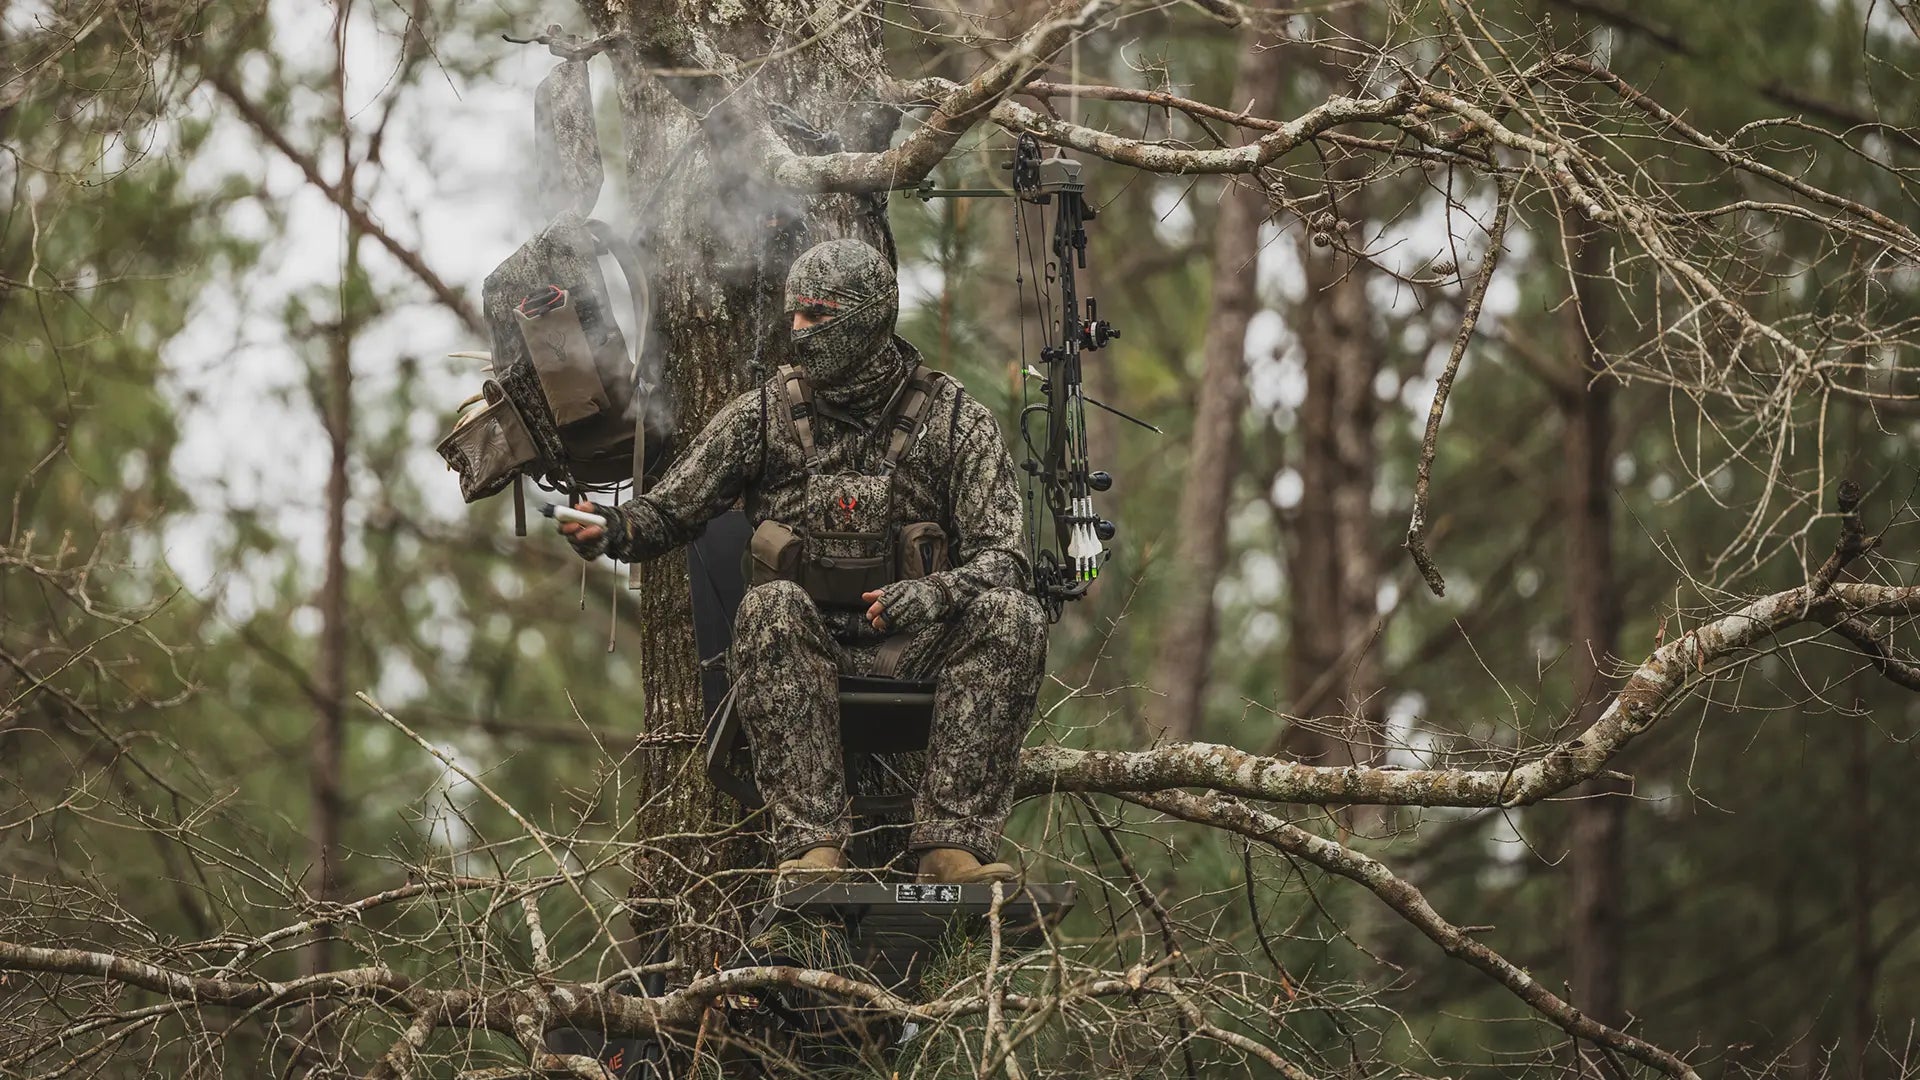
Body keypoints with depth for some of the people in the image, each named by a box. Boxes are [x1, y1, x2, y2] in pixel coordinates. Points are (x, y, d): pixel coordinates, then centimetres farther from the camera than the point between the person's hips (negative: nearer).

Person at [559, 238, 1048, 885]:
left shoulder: (955, 422, 1)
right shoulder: (764, 414, 4)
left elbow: (1002, 560, -5)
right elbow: (670, 512, 7)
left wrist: (935, 594, -27)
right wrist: (612, 529, -17)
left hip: (911, 646, 0)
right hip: (808, 641, 0)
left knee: (1011, 614, -29)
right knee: (771, 606, -35)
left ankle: (953, 844, -34)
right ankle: (811, 846, -40)